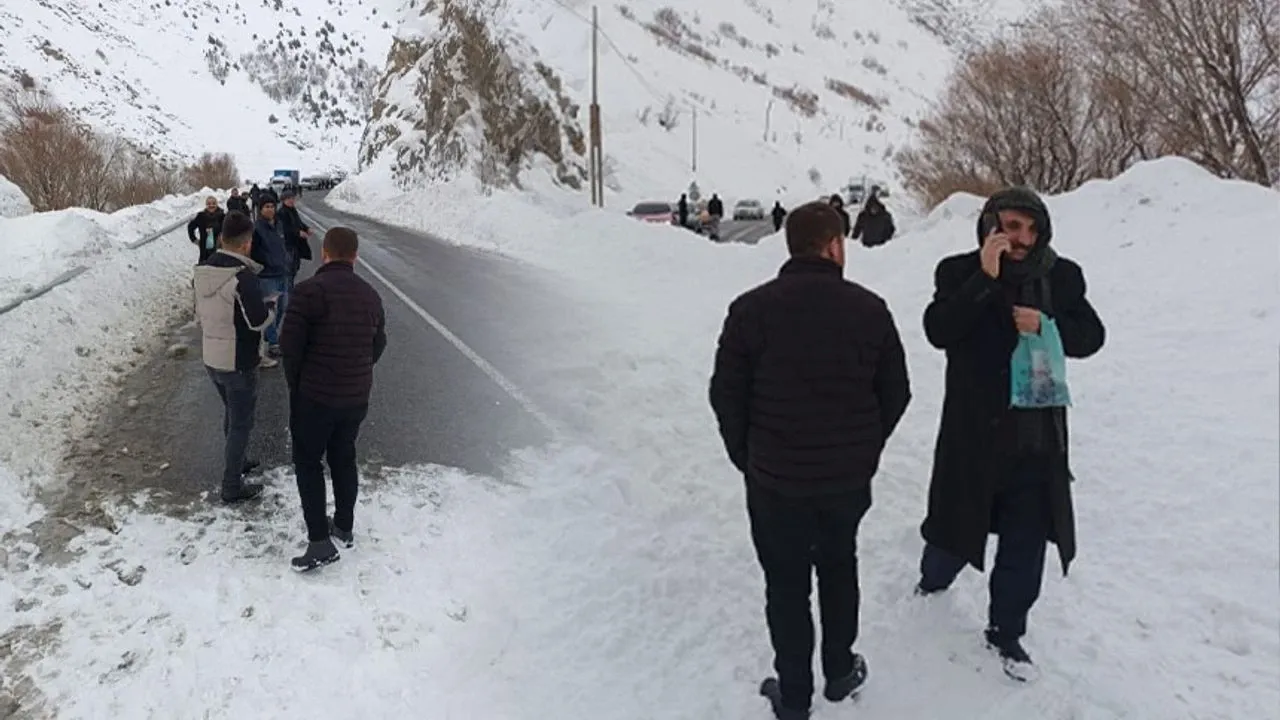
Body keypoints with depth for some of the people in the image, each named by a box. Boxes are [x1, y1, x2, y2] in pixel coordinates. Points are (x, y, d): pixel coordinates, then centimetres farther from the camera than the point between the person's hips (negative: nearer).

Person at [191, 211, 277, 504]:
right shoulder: (242, 276, -24)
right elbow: (259, 320, -24)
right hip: (239, 362, -8)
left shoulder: (202, 271, 1)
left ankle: (235, 461, 45)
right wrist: (271, 304, -4)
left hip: (211, 357, 8)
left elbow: (200, 311, 12)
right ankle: (233, 486, 12)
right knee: (241, 422, 5)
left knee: (232, 412, 27)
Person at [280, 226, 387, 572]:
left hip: (315, 395, -5)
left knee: (308, 461, 6)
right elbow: (378, 345, 11)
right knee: (343, 457, 20)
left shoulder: (310, 290, -15)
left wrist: (295, 382, 0)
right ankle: (344, 526, 32)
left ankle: (320, 541, 3)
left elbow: (290, 343, -16)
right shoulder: (370, 294, 4)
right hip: (357, 397, 5)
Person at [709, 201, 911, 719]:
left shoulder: (752, 308, -11)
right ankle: (840, 672, 37)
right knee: (839, 568, 24)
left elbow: (726, 394, -6)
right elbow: (896, 393, 1)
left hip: (775, 477, -2)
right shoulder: (869, 309, -6)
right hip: (850, 476, 2)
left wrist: (748, 458, 9)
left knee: (786, 584, 13)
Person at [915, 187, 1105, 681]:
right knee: (957, 527, 15)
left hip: (1037, 436, 2)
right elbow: (938, 331, -20)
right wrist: (985, 277, -27)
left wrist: (1047, 325, -16)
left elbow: (1091, 336, 3)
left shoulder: (1062, 276, 0)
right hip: (973, 431, -2)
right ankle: (934, 577, 49)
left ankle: (1006, 632, 29)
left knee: (1026, 544, 10)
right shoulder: (960, 272, -8)